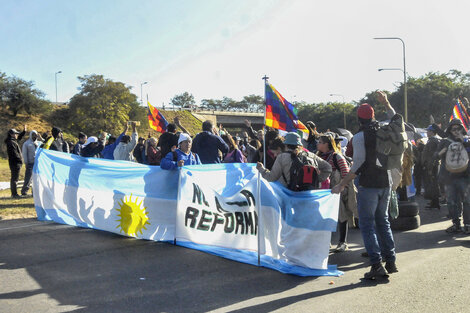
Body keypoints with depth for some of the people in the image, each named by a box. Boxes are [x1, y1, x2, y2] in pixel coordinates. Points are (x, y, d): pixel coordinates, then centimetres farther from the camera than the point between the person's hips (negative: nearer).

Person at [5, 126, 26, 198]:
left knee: (13, 178, 14)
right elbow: (14, 153, -21)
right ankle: (14, 194, -3)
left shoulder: (13, 141, 12)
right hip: (15, 163, -10)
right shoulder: (11, 142, -17)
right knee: (15, 178, -6)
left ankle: (13, 193, 22)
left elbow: (19, 137, 32)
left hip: (14, 163, 10)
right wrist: (20, 160, -15)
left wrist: (24, 131, 25)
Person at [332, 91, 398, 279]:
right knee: (383, 221, 18)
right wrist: (386, 103, 35)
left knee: (367, 224, -1)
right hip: (386, 183, 6)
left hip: (369, 185, -6)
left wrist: (342, 185, -12)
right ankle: (390, 261, 20)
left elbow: (358, 165, -16)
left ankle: (377, 265, -7)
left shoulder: (359, 137, -11)